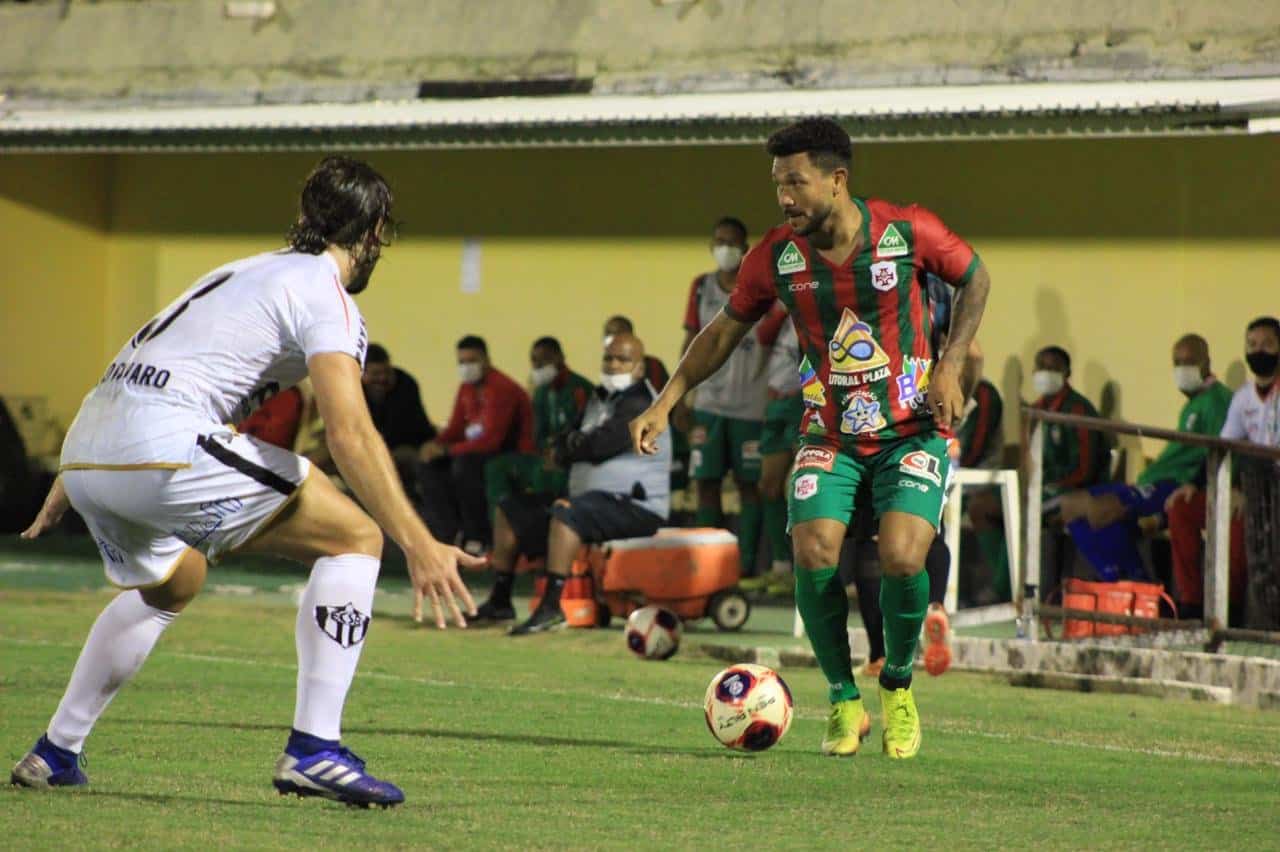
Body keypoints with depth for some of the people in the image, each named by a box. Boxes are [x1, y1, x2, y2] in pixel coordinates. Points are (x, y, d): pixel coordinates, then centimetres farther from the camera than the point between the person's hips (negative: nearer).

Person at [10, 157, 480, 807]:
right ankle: (314, 749, -8)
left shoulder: (242, 272, 26)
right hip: (163, 452, -9)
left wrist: (72, 483, 42)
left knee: (169, 584, 36)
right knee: (355, 536, 0)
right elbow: (350, 433, -16)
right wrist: (418, 545, -21)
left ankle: (54, 754, 36)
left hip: (84, 444, 9)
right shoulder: (325, 296, 0)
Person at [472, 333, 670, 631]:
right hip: (595, 498, 10)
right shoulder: (599, 399, 17)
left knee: (566, 513, -38)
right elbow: (562, 454, 15)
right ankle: (499, 601, 13)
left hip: (634, 506, -10)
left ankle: (551, 607, -43)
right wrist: (575, 445, -9)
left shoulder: (639, 405, -13)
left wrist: (570, 443, -3)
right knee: (510, 511, 13)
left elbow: (600, 444, -25)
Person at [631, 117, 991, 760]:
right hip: (829, 435, 2)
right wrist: (665, 403, 1)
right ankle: (844, 702, 2)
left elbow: (975, 278, 6)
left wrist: (950, 366, -4)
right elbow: (724, 331, 9)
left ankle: (898, 688, 7)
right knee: (813, 555, -20)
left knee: (901, 558, -22)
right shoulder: (776, 256, -6)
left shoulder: (906, 231, -12)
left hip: (912, 429, -2)